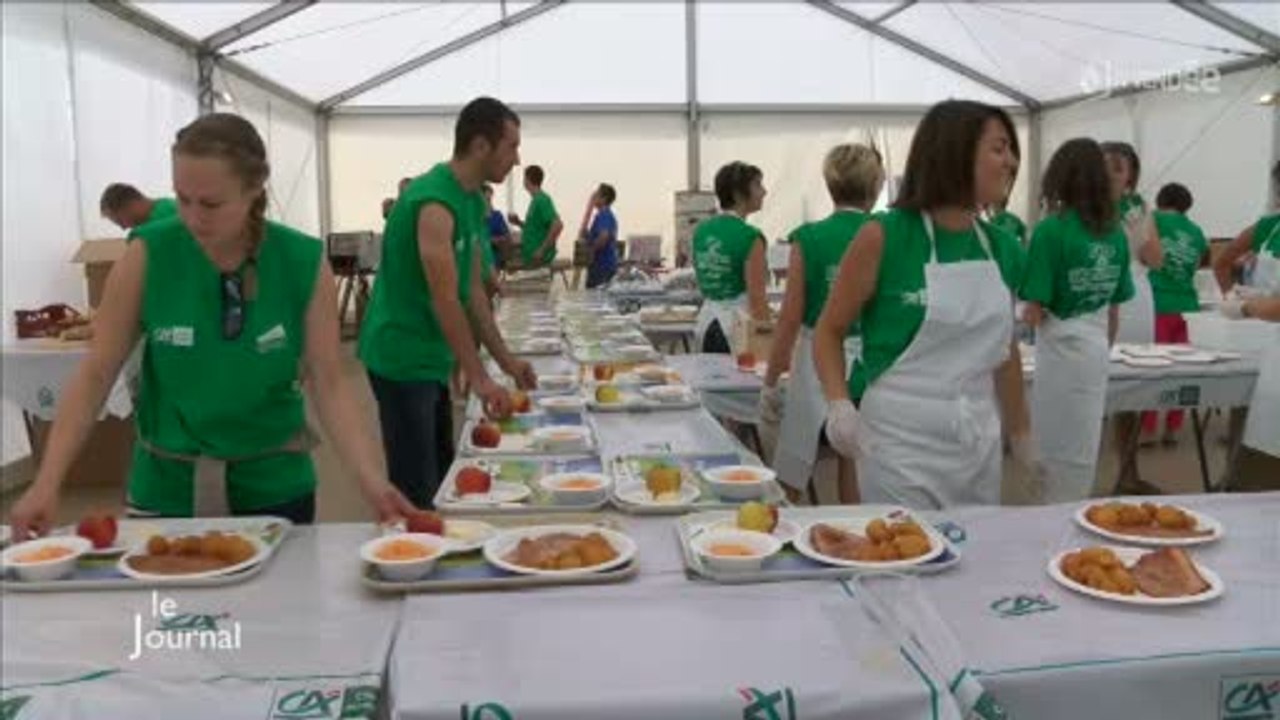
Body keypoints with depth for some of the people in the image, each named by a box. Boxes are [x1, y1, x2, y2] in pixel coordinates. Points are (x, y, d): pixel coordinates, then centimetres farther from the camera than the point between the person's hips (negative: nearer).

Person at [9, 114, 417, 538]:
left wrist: (371, 481, -23)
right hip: (167, 484, 0)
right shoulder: (147, 256, -12)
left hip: (273, 484, 0)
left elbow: (329, 384, -11)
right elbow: (96, 375, -7)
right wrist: (47, 482, -16)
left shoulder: (304, 264, -12)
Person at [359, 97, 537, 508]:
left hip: (431, 358, 10)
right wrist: (479, 379, -21)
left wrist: (506, 360, 10)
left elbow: (472, 290, 12)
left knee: (442, 475, 19)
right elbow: (445, 301, -24)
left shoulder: (473, 201, 8)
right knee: (415, 491, -3)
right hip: (402, 360, -10)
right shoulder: (435, 203, -22)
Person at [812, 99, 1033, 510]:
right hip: (899, 440, -5)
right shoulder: (884, 237, -10)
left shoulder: (1002, 249, 5)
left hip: (979, 442, 6)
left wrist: (1021, 435, 21)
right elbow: (829, 330, -4)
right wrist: (839, 403, -19)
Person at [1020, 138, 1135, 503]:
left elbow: (1035, 313, -15)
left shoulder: (1051, 230, -14)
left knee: (1058, 450, 6)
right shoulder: (1116, 234, 3)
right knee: (1085, 450, 16)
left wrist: (1029, 314, 7)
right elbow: (1115, 309, 10)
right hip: (1097, 349, 6)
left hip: (1061, 350, -6)